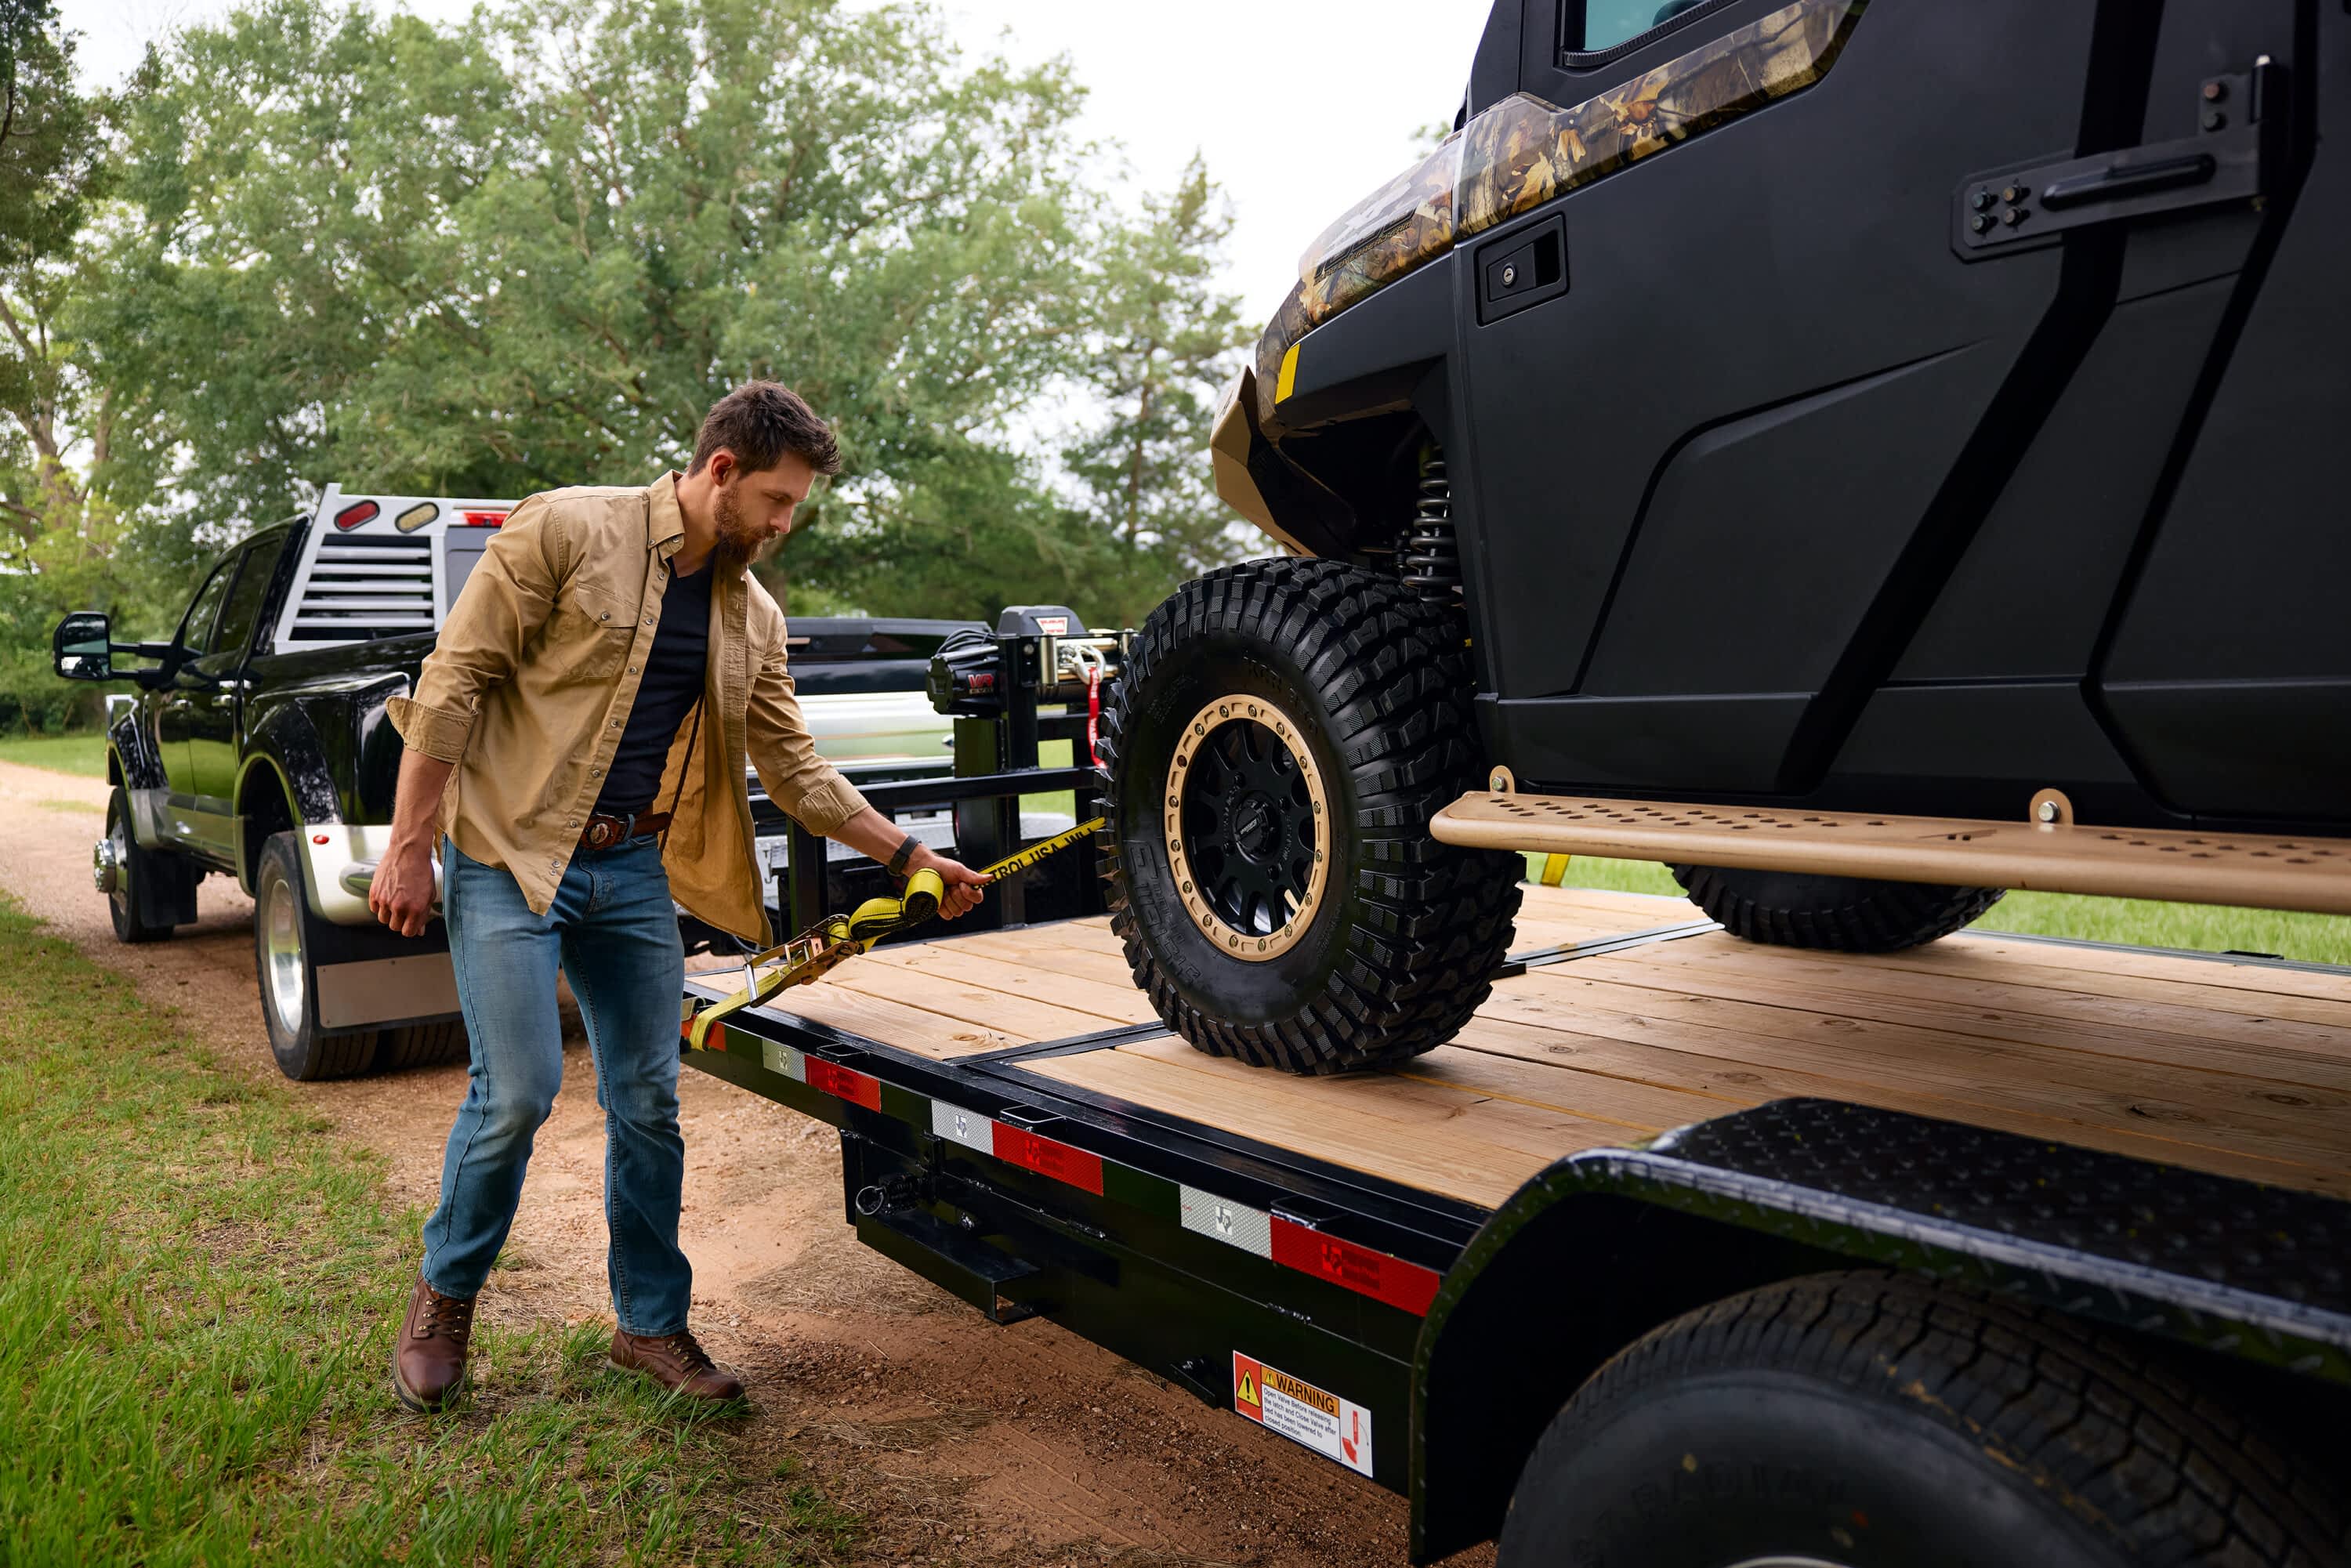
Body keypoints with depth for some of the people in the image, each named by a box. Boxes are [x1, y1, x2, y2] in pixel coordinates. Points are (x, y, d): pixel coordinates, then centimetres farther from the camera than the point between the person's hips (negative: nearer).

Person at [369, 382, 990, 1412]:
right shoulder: (567, 531, -9)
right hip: (509, 855, -5)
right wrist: (408, 849, -12)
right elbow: (455, 680, -10)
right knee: (518, 1093, -7)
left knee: (648, 1103, 7)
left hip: (635, 871, 5)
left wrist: (907, 855, 8)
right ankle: (443, 1303, 20)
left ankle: (651, 1322, 24)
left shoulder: (753, 616, 8)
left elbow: (793, 765, 13)